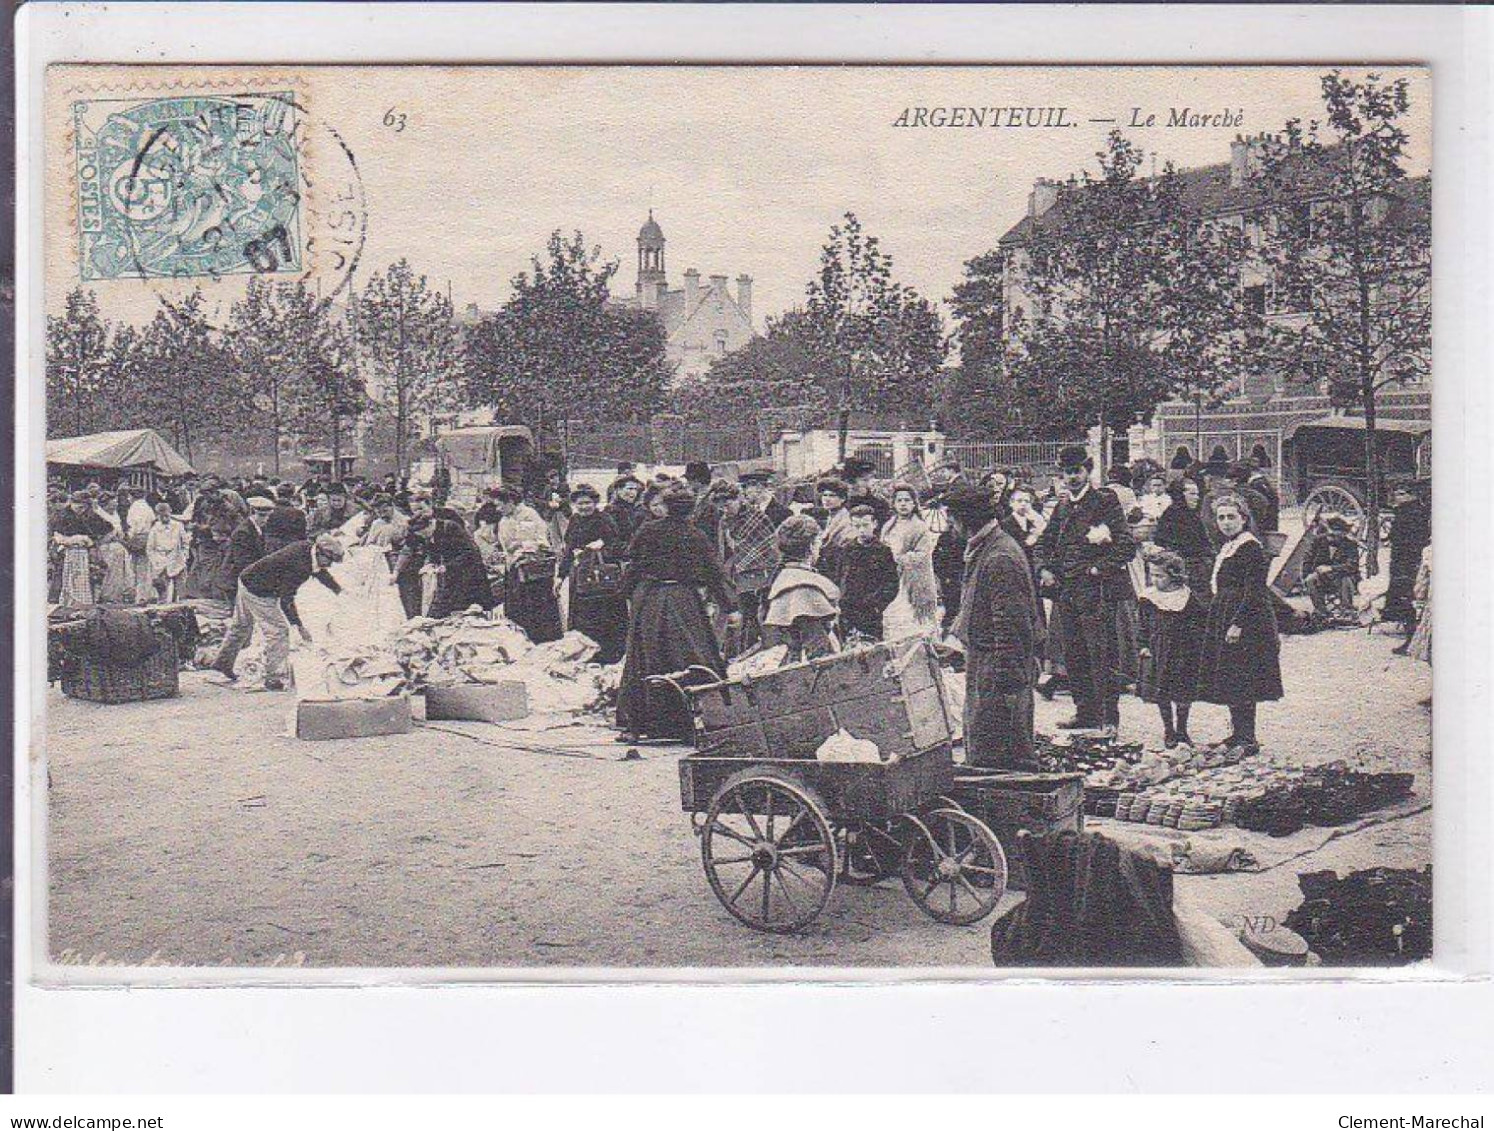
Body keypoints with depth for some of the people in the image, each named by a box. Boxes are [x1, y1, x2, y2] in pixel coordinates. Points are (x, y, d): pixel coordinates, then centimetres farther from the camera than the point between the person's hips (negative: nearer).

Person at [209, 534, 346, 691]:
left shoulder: (307, 548, -3)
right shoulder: (297, 565, -31)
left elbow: (320, 571, 17)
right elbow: (286, 599, -29)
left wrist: (340, 590, 23)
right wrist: (299, 626, -27)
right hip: (258, 593, -10)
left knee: (242, 626, 26)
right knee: (278, 631, -9)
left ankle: (223, 663, 43)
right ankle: (274, 680, -5)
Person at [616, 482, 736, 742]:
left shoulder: (647, 531, -1)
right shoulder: (696, 536, -1)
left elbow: (631, 567, 1)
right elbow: (714, 574, 0)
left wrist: (629, 595, 13)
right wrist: (730, 606, 4)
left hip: (647, 602, 1)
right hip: (684, 602, -1)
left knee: (643, 662, 7)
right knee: (692, 662, 3)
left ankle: (633, 725, 8)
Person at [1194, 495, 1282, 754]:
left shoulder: (1251, 547, -12)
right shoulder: (1227, 548, 16)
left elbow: (1254, 592, -18)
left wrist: (1238, 623, -23)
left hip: (1246, 618, -10)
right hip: (1224, 620, 10)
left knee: (1240, 680, -9)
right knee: (1229, 681, 11)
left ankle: (1247, 739, -6)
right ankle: (1238, 734, 19)